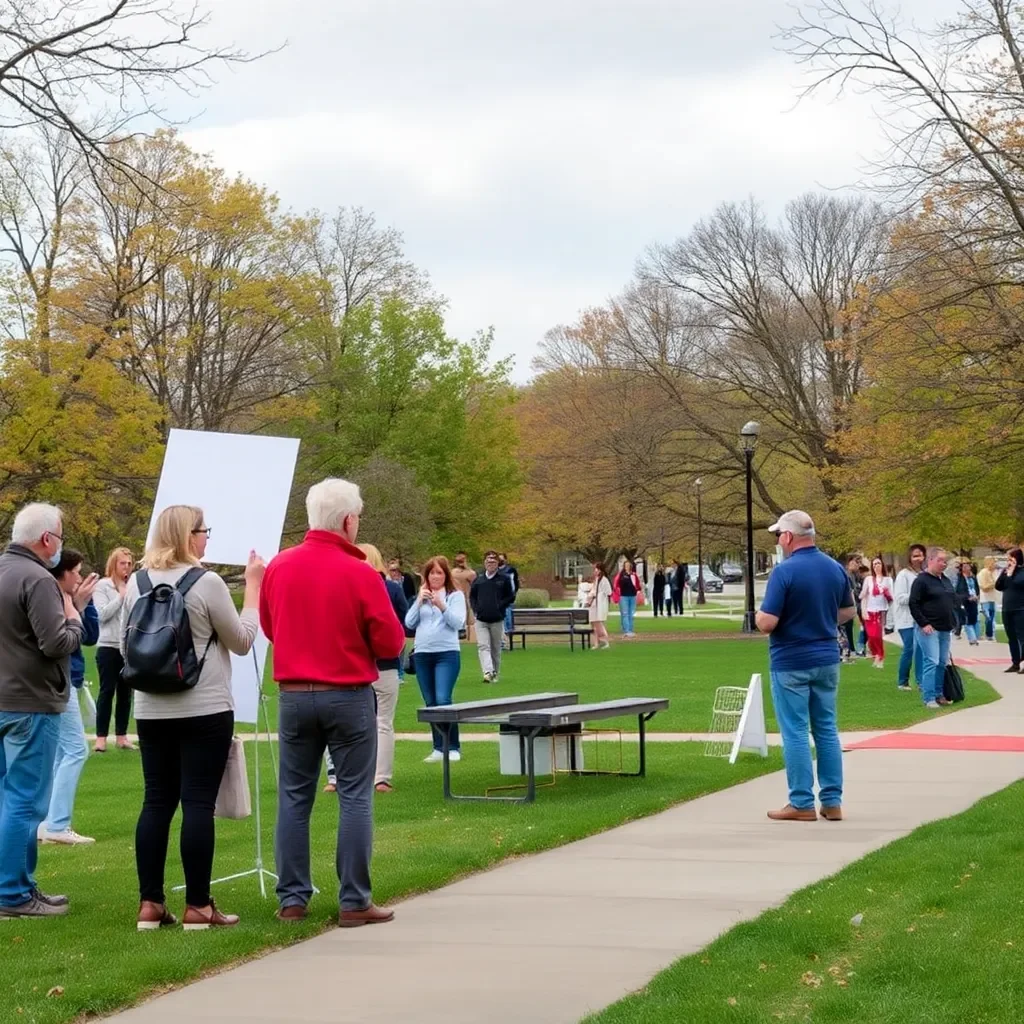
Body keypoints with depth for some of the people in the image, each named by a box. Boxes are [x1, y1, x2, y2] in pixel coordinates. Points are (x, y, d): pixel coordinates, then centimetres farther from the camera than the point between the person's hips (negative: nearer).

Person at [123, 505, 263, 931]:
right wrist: (253, 586, 2)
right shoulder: (207, 583, -11)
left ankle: (150, 904, 8)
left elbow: (126, 648, 12)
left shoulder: (136, 584, 5)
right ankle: (197, 906, -2)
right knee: (198, 804, -3)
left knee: (156, 802, 8)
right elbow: (243, 641, -3)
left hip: (152, 711, 5)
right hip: (205, 711, -5)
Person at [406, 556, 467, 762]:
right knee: (430, 703, 5)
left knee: (443, 700, -15)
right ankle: (438, 748, 11)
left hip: (447, 654, -5)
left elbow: (458, 622, -9)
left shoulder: (455, 595, 2)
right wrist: (419, 601, -5)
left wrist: (442, 606, -21)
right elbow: (409, 623, 7)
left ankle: (453, 748, -7)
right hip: (422, 654, 5)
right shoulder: (421, 596, 14)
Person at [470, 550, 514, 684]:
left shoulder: (504, 579, 2)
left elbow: (510, 597, 3)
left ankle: (495, 674, 20)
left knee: (496, 648, 8)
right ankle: (487, 672, -24)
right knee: (483, 646, -14)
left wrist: (500, 607, -9)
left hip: (497, 620, -1)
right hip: (481, 620, 1)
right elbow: (472, 596, 17)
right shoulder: (478, 580, 9)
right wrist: (475, 609, 1)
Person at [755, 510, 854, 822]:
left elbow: (767, 623, -19)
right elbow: (849, 611, 16)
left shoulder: (784, 571, -17)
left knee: (795, 733, 1)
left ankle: (802, 803, 3)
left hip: (791, 663, -6)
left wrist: (759, 616, 2)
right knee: (827, 730, 12)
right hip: (827, 659, 6)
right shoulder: (835, 569, 3)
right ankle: (832, 802, 13)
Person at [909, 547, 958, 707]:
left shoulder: (945, 580, 15)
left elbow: (953, 600, 24)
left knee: (942, 663, 10)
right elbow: (913, 604, -13)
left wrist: (953, 621, 14)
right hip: (929, 628, -8)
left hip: (945, 628, 8)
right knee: (931, 662, -11)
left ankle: (938, 694, 19)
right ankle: (928, 698, -9)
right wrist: (924, 624, -18)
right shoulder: (921, 580, -9)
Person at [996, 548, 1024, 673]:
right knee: (1012, 638, 11)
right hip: (1007, 610, 7)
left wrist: (1011, 574, -14)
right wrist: (1005, 573, -4)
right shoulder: (1006, 571, 11)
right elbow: (998, 587, 6)